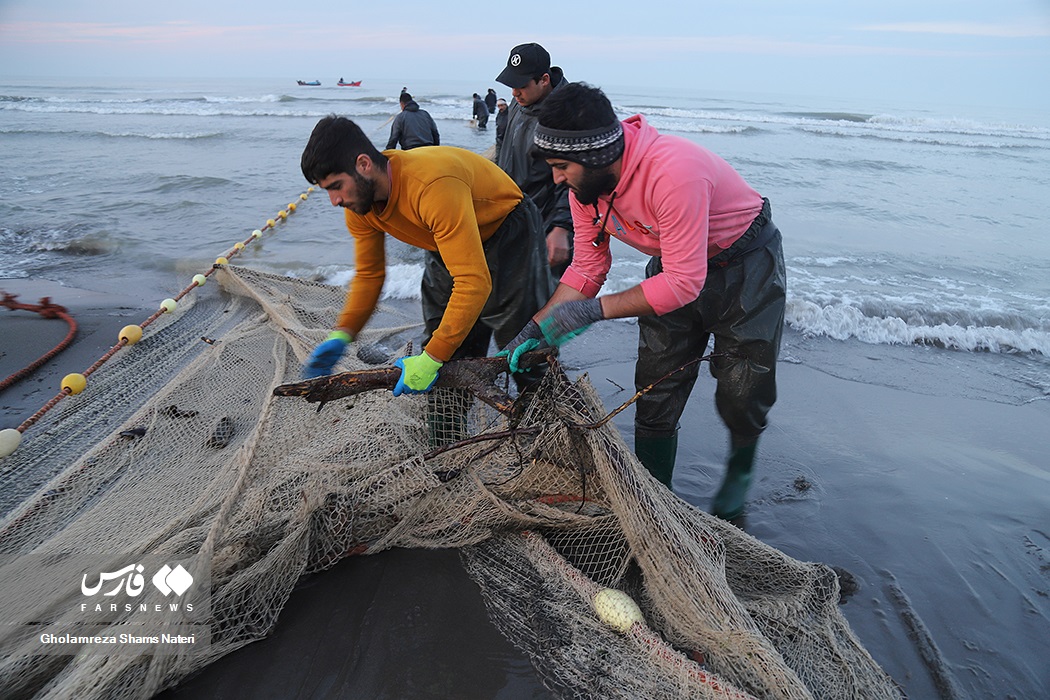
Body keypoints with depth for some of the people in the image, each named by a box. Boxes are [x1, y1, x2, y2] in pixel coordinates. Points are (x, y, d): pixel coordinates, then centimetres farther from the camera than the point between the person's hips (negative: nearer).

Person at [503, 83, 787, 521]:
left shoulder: (672, 172, -39)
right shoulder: (584, 183, -15)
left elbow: (684, 283, -37)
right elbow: (587, 268, -6)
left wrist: (593, 310, -36)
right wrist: (538, 327, -16)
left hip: (746, 266, -6)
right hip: (675, 265, 6)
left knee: (741, 397, 2)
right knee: (655, 396, 4)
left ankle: (739, 471, 36)